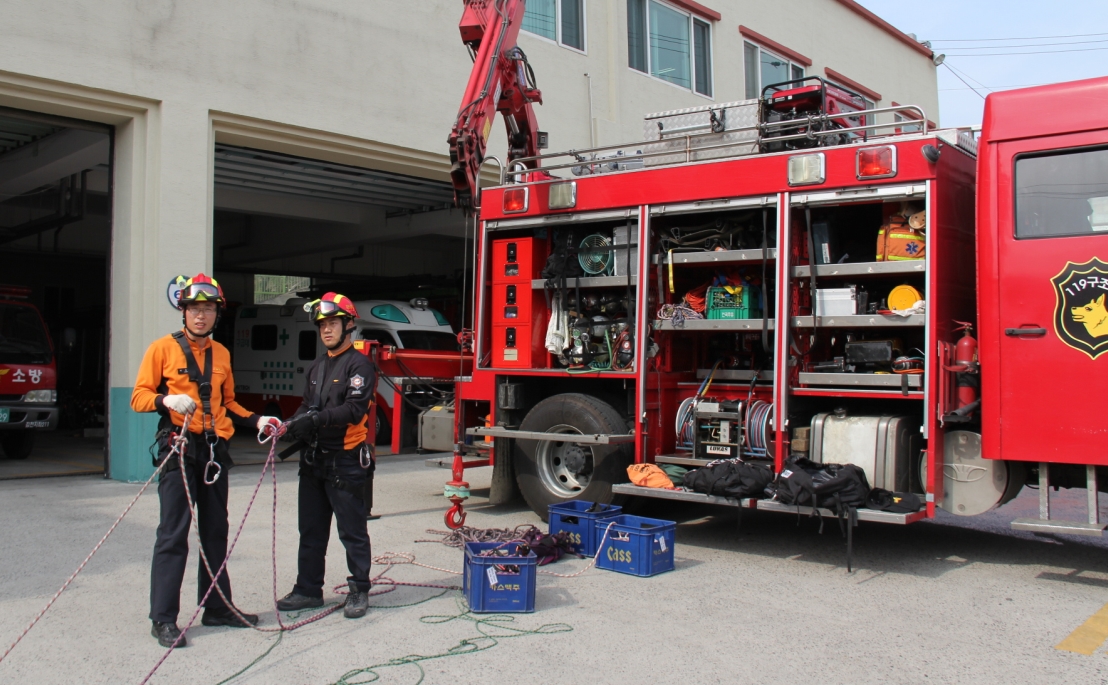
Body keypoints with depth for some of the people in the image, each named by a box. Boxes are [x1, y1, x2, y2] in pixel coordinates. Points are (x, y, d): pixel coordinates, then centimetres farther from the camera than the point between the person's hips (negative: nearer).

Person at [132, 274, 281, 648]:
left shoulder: (221, 354, 15)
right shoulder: (163, 348, -2)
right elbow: (139, 397, -5)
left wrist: (257, 420, 9)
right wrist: (166, 400, -24)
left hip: (215, 449, 6)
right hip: (179, 448, -6)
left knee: (216, 531, 12)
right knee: (174, 533, -7)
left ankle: (217, 607, 23)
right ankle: (163, 618, 0)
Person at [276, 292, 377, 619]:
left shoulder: (359, 364, -8)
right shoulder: (318, 366, 18)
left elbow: (355, 409, -20)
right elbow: (308, 406, 17)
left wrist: (317, 419, -30)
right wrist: (294, 424, -4)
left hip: (345, 460, -8)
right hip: (314, 459, 8)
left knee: (352, 531, 1)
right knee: (311, 530, 14)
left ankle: (359, 590, 11)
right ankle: (308, 589, 23)